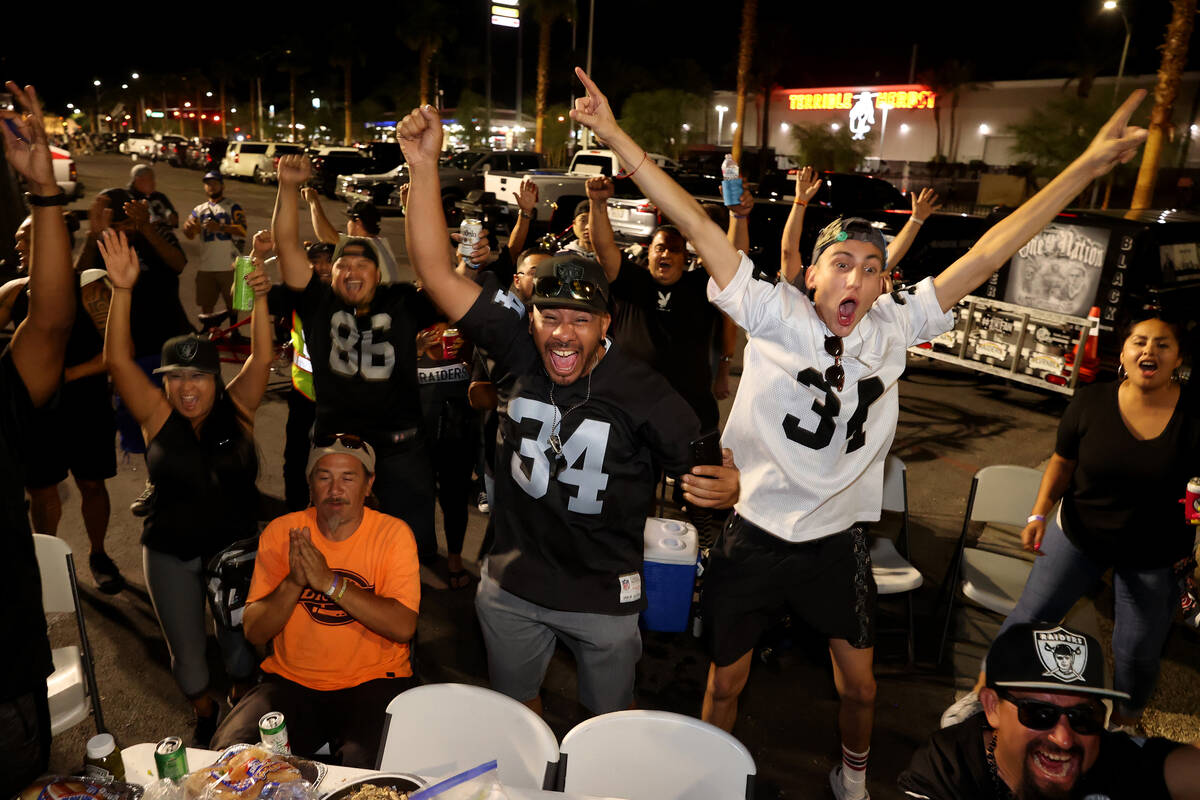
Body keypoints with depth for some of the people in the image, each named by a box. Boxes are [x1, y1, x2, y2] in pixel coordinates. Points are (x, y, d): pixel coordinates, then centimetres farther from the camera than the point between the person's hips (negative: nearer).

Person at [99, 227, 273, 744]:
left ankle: (242, 702, 41)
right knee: (185, 647, 13)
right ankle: (203, 711, 42)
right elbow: (118, 360, -17)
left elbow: (262, 357, -16)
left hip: (235, 543, 0)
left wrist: (259, 300, -28)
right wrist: (122, 290, -27)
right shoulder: (157, 416, -8)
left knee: (238, 635, 11)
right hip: (170, 552, 1)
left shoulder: (236, 410, -7)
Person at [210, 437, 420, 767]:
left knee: (367, 764, -29)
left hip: (372, 681, -2)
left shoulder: (393, 533, -5)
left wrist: (330, 582, -22)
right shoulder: (280, 532, 2)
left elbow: (404, 627, -16)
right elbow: (254, 632, -1)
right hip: (292, 681, 3)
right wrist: (294, 582, -19)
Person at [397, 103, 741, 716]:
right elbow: (436, 271, -16)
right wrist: (424, 167, -24)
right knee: (513, 708, 27)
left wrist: (726, 485, -40)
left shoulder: (640, 390, -21)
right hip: (511, 587, 3)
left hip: (604, 597, -2)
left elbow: (705, 467, -15)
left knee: (610, 721, 22)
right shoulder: (520, 348, -14)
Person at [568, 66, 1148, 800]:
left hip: (838, 541, 2)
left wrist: (1089, 165, -7)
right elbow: (696, 225, -18)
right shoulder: (774, 314, -14)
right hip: (754, 535, -2)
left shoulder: (894, 327, -6)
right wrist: (615, 135, -19)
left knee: (860, 684, 19)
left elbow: (986, 254, -6)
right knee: (726, 682, 16)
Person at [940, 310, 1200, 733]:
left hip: (1155, 555, 0)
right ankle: (982, 692, 26)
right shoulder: (1090, 402, -11)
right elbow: (1062, 462, 0)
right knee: (1029, 617, 5)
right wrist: (1039, 514, -10)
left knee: (1136, 652, 13)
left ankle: (1126, 725, 42)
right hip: (1080, 535, 1)